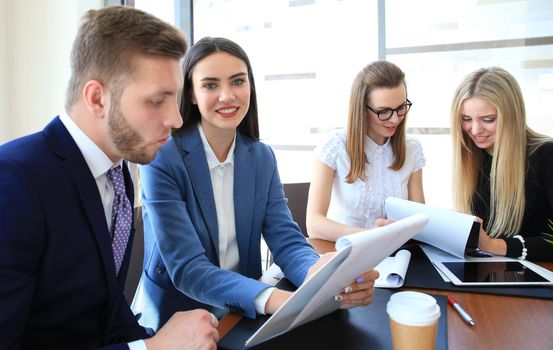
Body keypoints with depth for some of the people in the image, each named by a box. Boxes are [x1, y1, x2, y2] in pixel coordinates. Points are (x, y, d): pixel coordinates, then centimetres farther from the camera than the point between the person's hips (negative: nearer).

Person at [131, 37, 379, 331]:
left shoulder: (263, 158, 1)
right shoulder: (162, 160, -15)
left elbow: (286, 240, -6)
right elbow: (187, 269, -20)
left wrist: (321, 274, -28)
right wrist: (274, 300, -35)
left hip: (244, 316, 4)